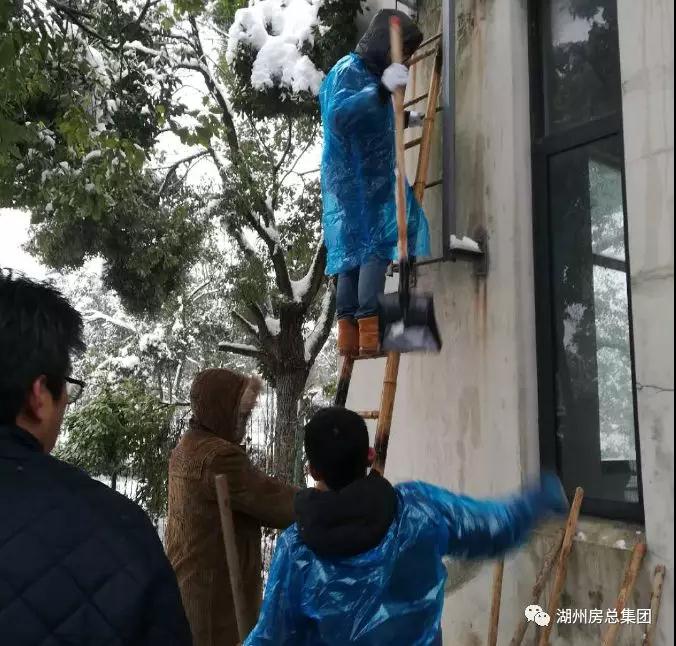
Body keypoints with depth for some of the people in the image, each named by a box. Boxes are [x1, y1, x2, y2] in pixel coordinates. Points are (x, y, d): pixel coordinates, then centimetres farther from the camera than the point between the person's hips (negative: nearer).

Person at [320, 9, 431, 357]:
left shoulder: (369, 74, 23)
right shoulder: (349, 70, -7)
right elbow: (338, 113, -28)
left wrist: (403, 119, 50)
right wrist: (382, 89, -39)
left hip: (370, 178, 10)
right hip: (356, 178, -10)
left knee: (355, 249, 3)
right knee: (377, 242, -20)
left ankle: (348, 332, 0)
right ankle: (370, 325, -26)